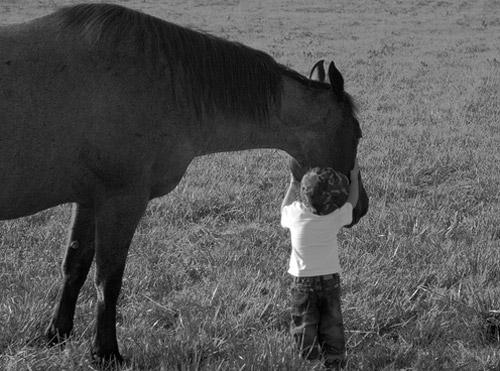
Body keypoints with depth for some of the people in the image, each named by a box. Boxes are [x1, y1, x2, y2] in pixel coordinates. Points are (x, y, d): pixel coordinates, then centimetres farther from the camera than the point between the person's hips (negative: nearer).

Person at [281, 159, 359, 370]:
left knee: (304, 322, 16)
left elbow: (284, 209, 6)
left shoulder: (296, 213, -21)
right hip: (330, 277, 1)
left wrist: (293, 184, 14)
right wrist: (354, 177, 16)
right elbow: (351, 202, 5)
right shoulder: (336, 215, -19)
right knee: (331, 323, 11)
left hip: (302, 279, 0)